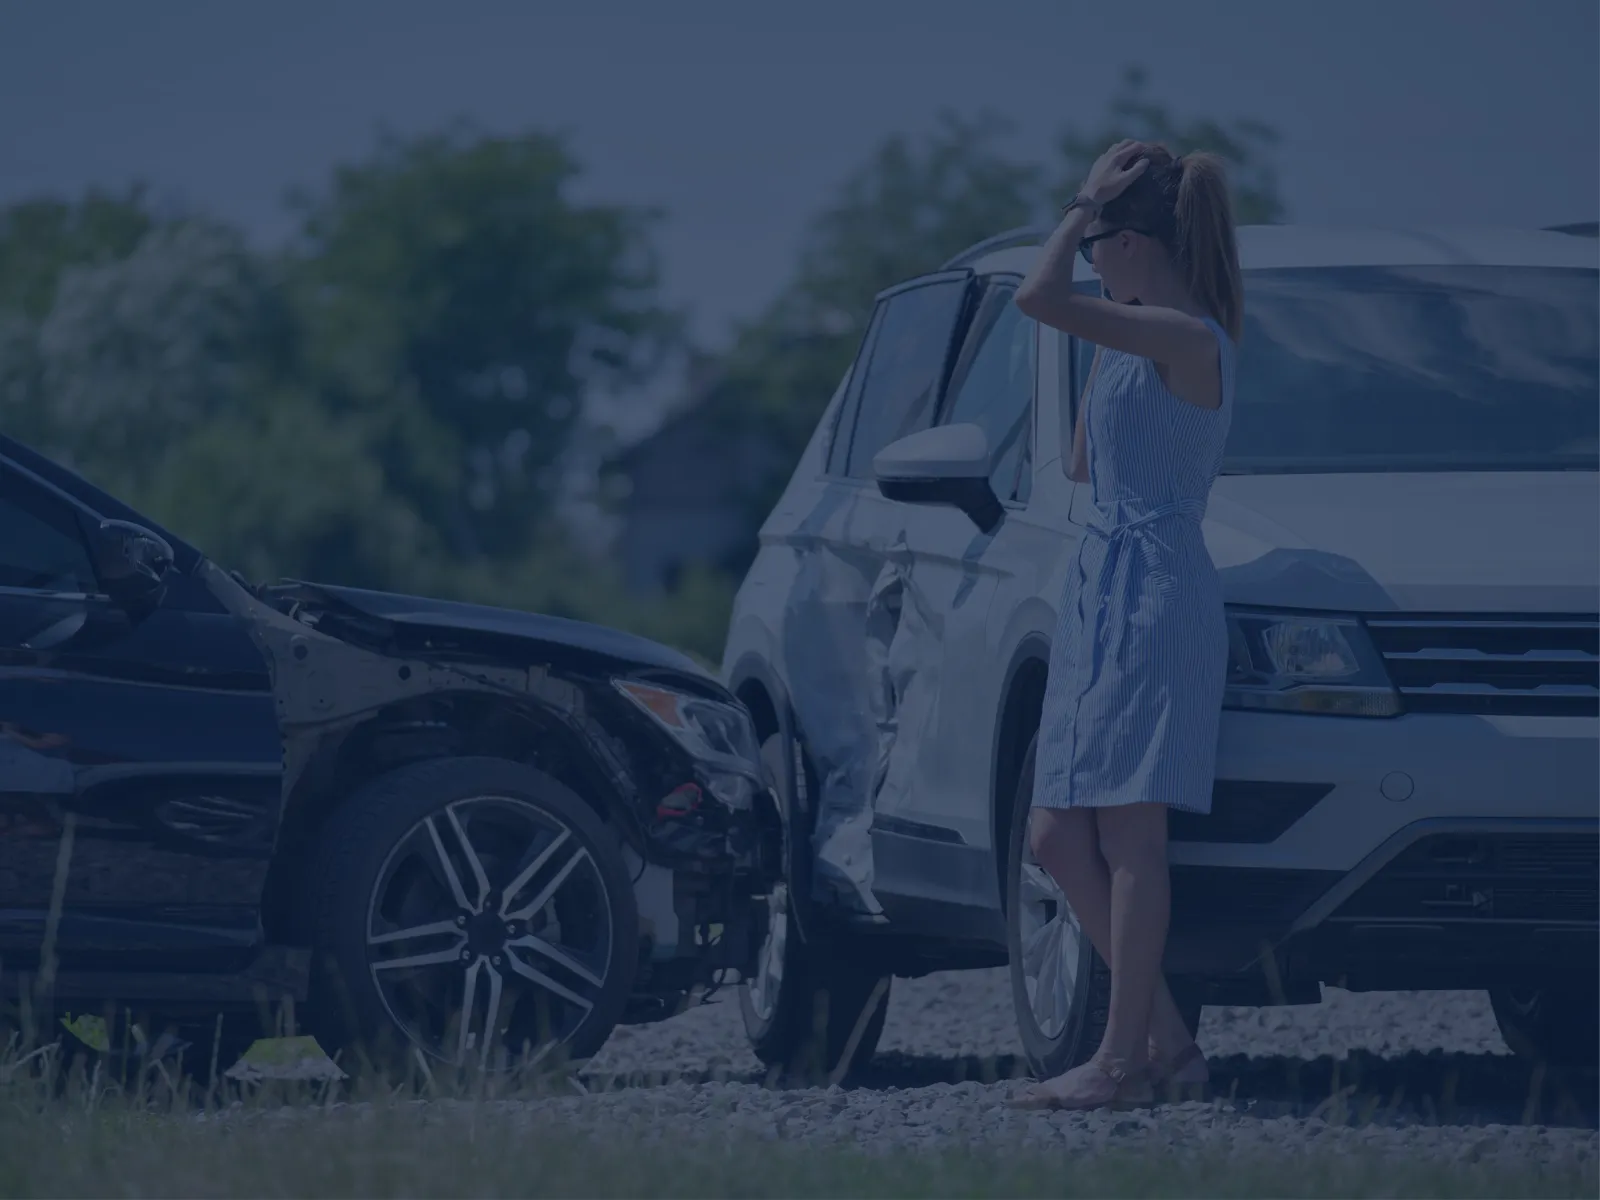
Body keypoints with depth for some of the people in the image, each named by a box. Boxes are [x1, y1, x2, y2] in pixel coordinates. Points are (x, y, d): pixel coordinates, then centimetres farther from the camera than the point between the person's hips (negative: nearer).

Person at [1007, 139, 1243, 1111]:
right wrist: (1103, 361, 20)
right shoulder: (1138, 340, 17)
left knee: (1129, 836, -9)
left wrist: (1084, 205, -7)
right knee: (1059, 836, 7)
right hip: (1102, 591, 10)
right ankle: (1167, 1036, 10)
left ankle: (1125, 1058, -7)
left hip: (1155, 586, -10)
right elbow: (1085, 463, 26)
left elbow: (1040, 299, -22)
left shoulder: (1184, 337, -12)